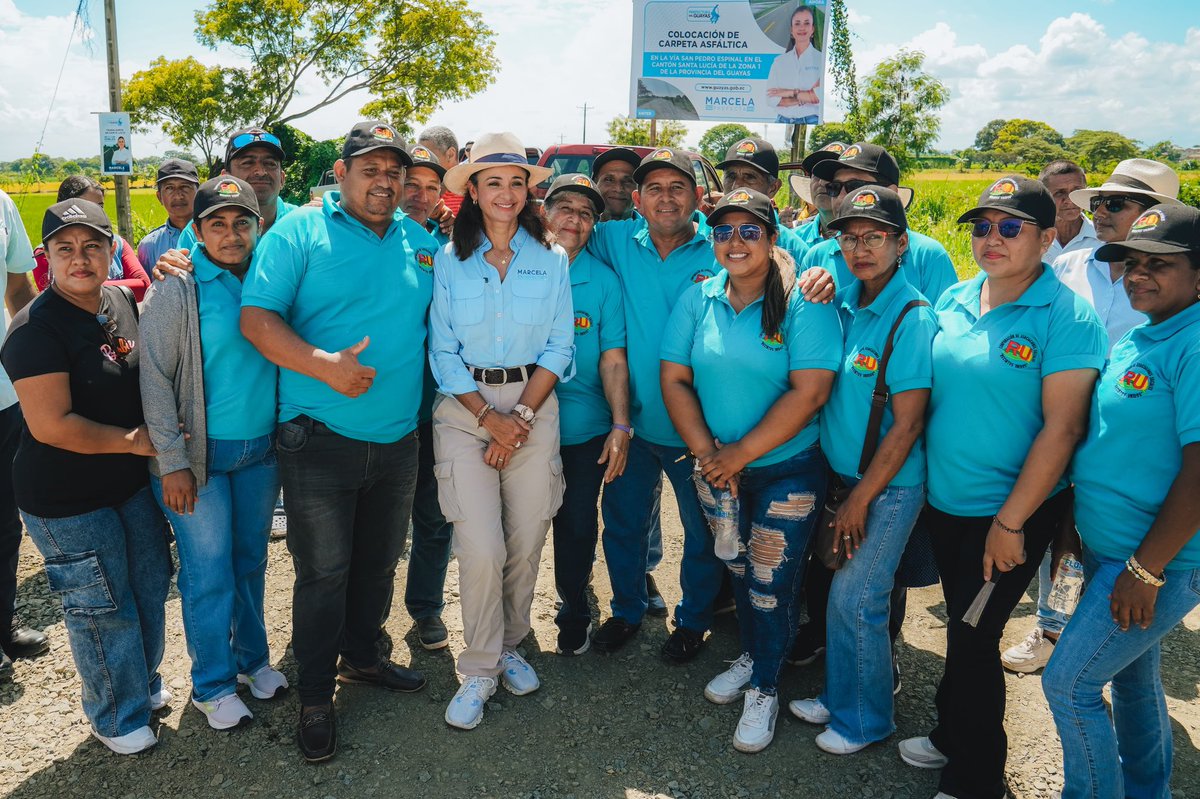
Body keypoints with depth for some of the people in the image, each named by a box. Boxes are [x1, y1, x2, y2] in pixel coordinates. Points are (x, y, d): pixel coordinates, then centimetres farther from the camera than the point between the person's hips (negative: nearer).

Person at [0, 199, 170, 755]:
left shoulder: (123, 300, 1)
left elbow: (146, 375, 19)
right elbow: (51, 426, -25)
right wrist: (131, 441, -16)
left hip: (133, 481, 7)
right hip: (67, 501, -7)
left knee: (150, 587, 20)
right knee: (104, 609, 8)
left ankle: (144, 682, 45)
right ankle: (117, 716, 32)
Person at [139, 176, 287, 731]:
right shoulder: (177, 289, -10)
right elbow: (155, 378, -10)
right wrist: (173, 461, -12)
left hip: (261, 450, 4)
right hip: (199, 454, -4)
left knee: (251, 560, 16)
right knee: (208, 573, 5)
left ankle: (252, 659, 35)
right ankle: (212, 685, 23)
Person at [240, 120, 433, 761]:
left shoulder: (421, 242, 10)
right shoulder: (298, 233, -5)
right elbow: (256, 318, -15)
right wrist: (324, 365, -27)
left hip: (397, 439, 5)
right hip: (319, 441, -5)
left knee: (379, 562, 19)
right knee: (323, 572, 4)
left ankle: (363, 656, 42)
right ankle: (315, 697, 22)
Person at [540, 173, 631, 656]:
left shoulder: (603, 280, -2)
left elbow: (613, 359, -2)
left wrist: (621, 424, -9)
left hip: (584, 430, 1)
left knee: (577, 526, 12)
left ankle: (573, 613, 36)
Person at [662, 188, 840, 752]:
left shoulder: (802, 303, -14)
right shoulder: (697, 299, -1)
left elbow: (809, 391, -21)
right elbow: (674, 378, -2)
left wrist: (740, 454, -19)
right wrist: (707, 452, -13)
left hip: (787, 470, -4)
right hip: (715, 468, 4)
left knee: (772, 584, 4)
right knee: (738, 570, 19)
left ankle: (765, 688, 26)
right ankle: (750, 657, 43)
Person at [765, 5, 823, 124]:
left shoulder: (821, 59, 1)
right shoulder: (779, 61, 8)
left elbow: (822, 96, -12)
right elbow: (771, 98, -2)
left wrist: (789, 93, -8)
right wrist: (806, 98, -10)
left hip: (811, 121, -2)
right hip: (783, 121, 2)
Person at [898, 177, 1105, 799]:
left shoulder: (1067, 318, -16)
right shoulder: (954, 300, 2)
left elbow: (1062, 428, -19)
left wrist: (1010, 523, -19)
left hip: (1009, 514, -5)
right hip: (944, 502, 5)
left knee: (973, 638, 6)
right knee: (961, 627, 21)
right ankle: (951, 735, 43)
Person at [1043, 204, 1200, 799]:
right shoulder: (1135, 339, 8)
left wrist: (1145, 571, -21)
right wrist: (1073, 525, 14)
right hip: (1109, 549, 9)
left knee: (1068, 683, -2)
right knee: (1133, 677, 22)